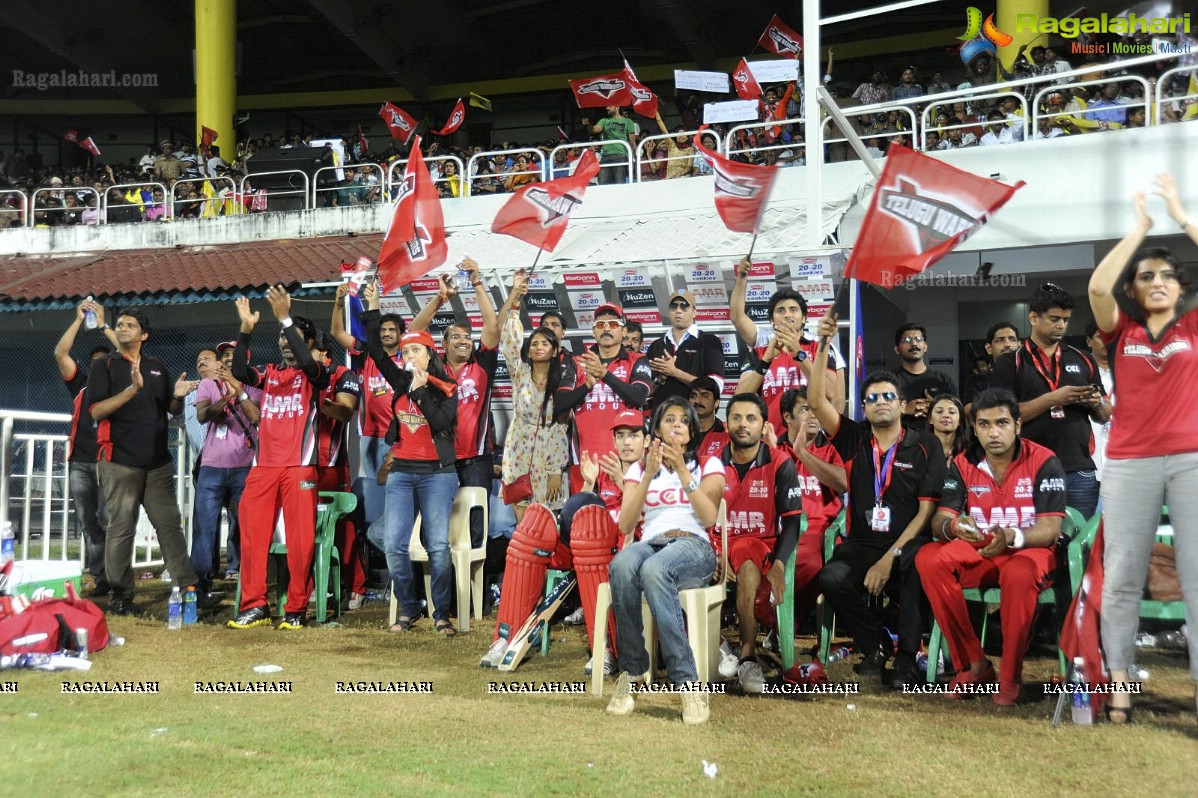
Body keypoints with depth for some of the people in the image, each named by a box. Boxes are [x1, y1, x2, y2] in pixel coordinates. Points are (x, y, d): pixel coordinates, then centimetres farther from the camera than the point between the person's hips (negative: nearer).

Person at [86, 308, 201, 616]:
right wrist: (132, 389, -21)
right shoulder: (105, 366, 3)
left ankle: (187, 587, 5)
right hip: (120, 461, -3)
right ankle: (121, 596, 4)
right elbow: (96, 411, -9)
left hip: (158, 461, 3)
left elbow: (173, 411, 18)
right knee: (121, 528, -2)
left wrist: (178, 396, -5)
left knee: (170, 524, 3)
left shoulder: (158, 367, 15)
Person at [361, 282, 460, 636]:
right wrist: (372, 308, -2)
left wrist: (421, 391, -15)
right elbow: (375, 351, 2)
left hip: (437, 474, -4)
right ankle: (407, 609, 13)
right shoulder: (401, 382, 10)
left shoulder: (446, 389, 0)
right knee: (393, 546, -4)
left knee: (438, 547, -8)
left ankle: (442, 614, 5)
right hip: (401, 473, 4)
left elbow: (441, 423, -15)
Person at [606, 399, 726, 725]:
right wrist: (650, 474, -3)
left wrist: (682, 470, -8)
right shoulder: (639, 468, 21)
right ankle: (631, 671, -27)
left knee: (654, 569, -40)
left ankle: (688, 681, -38)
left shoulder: (708, 464, 17)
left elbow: (709, 518, -1)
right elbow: (625, 525, 6)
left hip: (694, 547, -2)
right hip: (649, 544, 2)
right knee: (622, 564, -38)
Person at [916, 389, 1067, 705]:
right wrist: (953, 527, -34)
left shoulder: (1044, 462, -11)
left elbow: (1050, 528, -16)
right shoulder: (963, 464, 0)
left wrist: (1011, 537, -37)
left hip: (1029, 550, -4)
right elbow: (939, 521, -7)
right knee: (928, 559, -24)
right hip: (977, 552, 4)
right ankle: (973, 664, -15)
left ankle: (1010, 676, -19)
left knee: (1019, 573, -39)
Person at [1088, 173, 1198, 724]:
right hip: (1130, 463, 0)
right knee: (1122, 577, 1)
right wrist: (1138, 227, 0)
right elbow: (1098, 286, -10)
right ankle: (1119, 685, 7)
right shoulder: (1121, 332, 8)